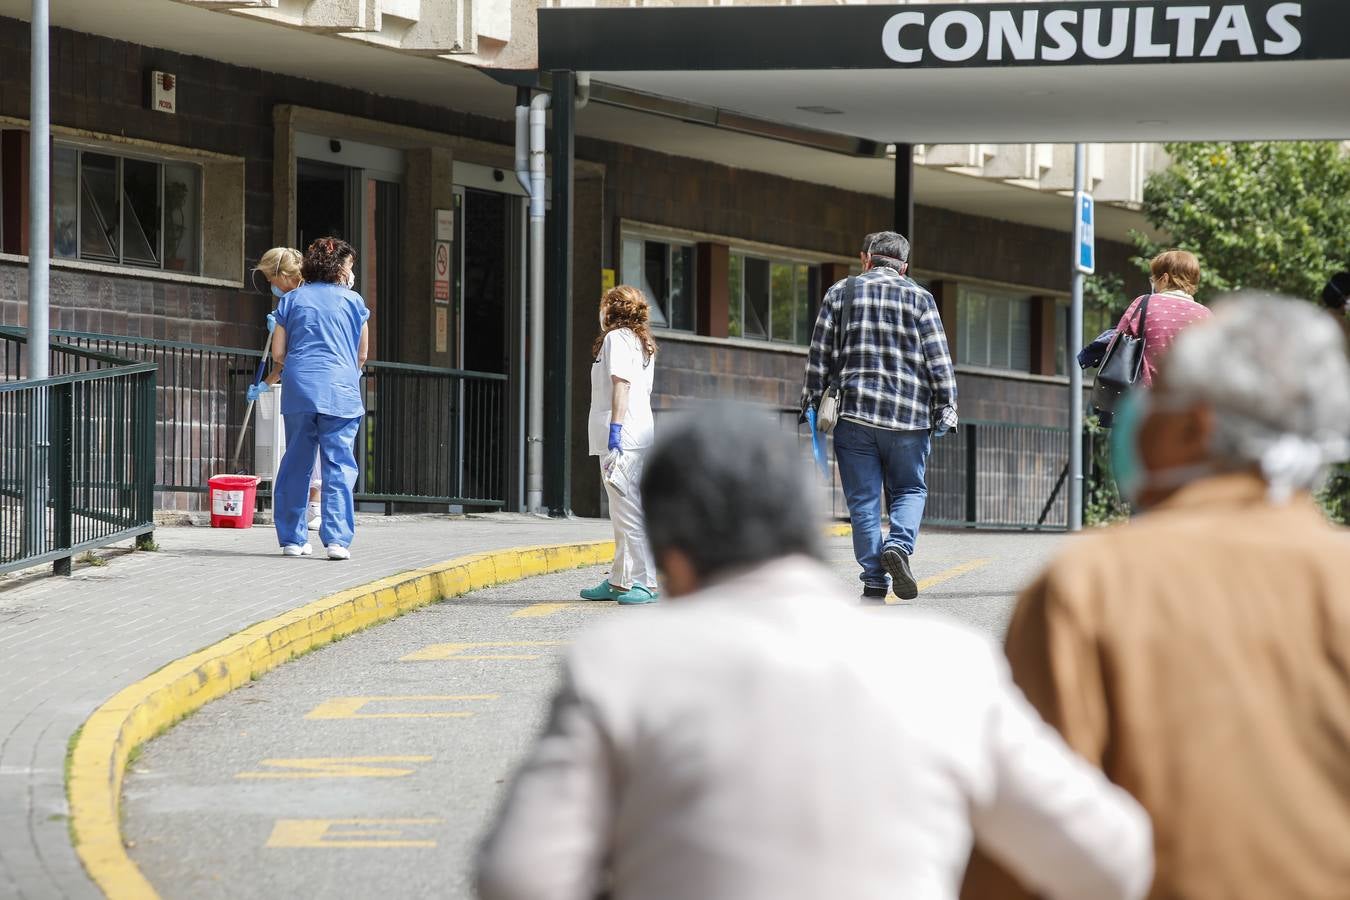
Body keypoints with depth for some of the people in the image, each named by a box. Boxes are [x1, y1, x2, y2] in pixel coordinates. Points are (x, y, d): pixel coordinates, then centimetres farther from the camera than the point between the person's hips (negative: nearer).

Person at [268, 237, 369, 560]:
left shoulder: (292, 300, 10)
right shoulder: (353, 301, 6)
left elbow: (277, 353, 8)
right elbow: (362, 356, 13)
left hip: (299, 389, 2)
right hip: (340, 391, -2)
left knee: (296, 464, 11)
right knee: (339, 465, -2)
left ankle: (292, 538, 13)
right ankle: (337, 539, -13)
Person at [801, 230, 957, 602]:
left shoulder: (840, 293, 8)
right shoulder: (919, 298, 5)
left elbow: (818, 357, 6)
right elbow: (939, 360, 0)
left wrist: (811, 404, 12)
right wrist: (946, 410, 4)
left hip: (853, 413, 1)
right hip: (908, 415, -1)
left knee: (863, 500, 4)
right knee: (909, 489, 14)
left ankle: (874, 584, 0)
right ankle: (899, 545, -13)